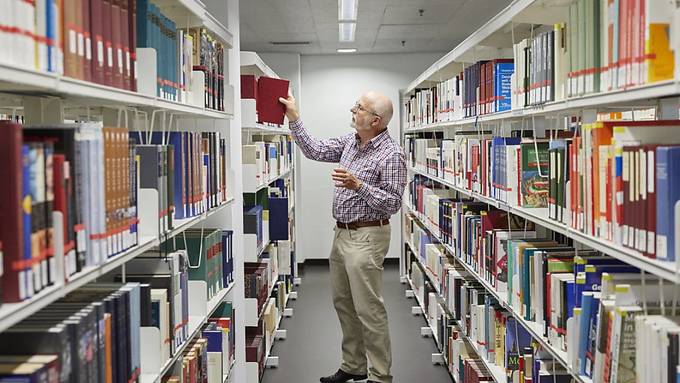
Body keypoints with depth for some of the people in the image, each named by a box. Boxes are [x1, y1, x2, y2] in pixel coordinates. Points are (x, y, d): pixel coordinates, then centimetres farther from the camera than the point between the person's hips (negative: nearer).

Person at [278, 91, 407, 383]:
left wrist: (358, 185, -26)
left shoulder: (391, 154, -16)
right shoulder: (350, 142, 8)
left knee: (369, 311, -4)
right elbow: (315, 150, 13)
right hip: (342, 233, 9)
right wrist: (294, 118, 9)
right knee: (343, 304, 16)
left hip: (366, 237, -9)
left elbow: (393, 203, -17)